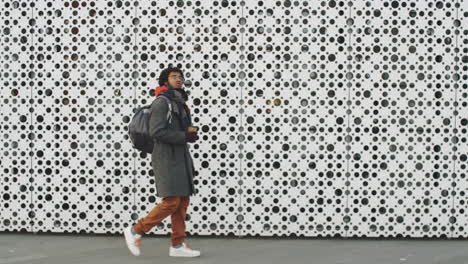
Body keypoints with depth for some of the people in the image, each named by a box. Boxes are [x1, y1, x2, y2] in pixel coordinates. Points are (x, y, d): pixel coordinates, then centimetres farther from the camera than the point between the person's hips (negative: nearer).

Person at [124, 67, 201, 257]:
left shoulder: (180, 104, 18)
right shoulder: (161, 102, -9)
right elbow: (157, 131, -19)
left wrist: (190, 131, 2)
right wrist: (184, 136, -17)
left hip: (180, 158, 9)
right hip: (166, 158, -9)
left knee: (183, 201, 4)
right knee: (171, 202, -13)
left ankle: (177, 245, 6)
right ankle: (135, 231, -1)